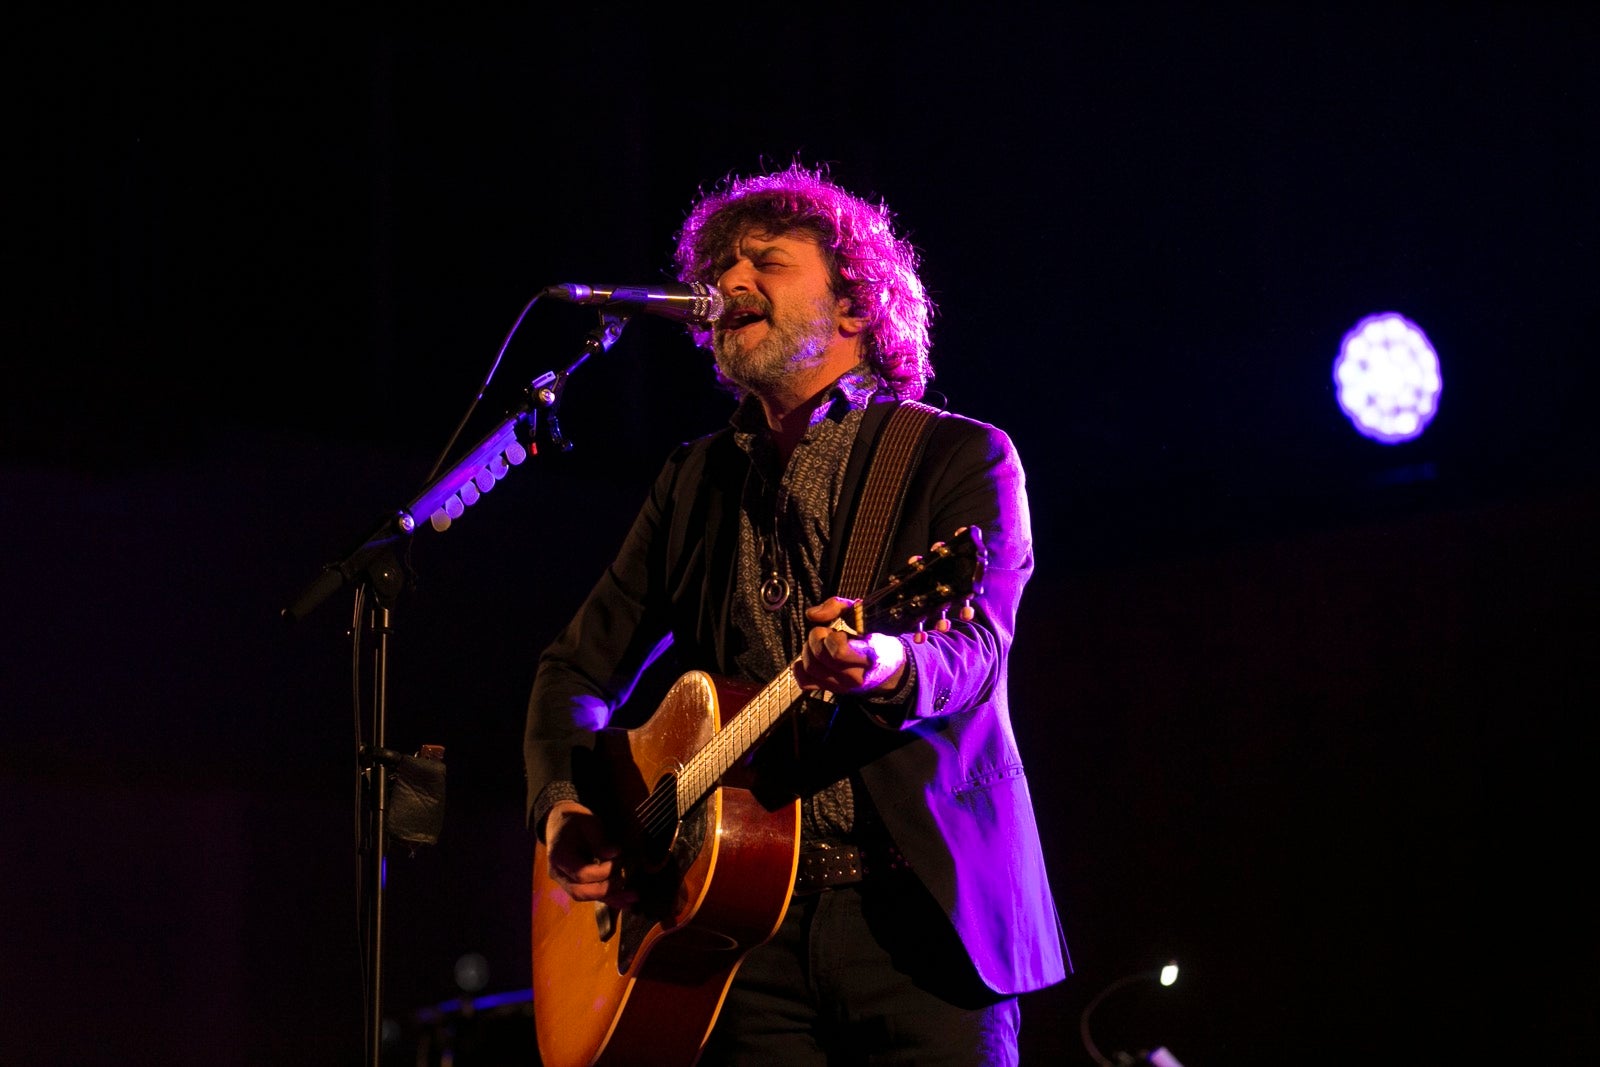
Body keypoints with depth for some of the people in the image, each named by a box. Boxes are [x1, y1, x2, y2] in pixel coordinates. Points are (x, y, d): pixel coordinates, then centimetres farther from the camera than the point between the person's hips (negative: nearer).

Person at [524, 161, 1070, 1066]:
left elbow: (977, 645, -13)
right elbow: (581, 667, 19)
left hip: (918, 909, -3)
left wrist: (885, 666, -37)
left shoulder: (964, 456, 3)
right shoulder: (697, 480, 17)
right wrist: (563, 804, -1)